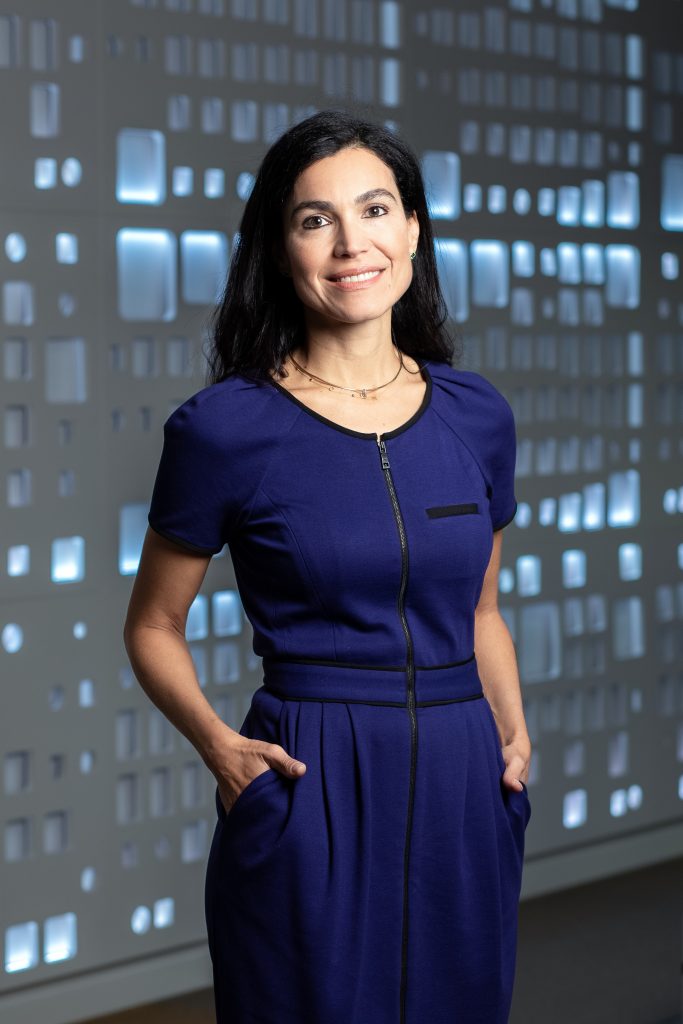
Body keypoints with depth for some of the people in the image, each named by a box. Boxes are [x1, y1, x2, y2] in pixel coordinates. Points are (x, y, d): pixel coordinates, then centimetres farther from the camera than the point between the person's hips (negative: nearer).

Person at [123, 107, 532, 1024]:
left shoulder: (477, 415, 5)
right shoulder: (225, 426, -7)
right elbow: (153, 626, 3)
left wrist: (515, 737, 2)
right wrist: (219, 745, -13)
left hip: (463, 792, 4)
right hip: (309, 799, -4)